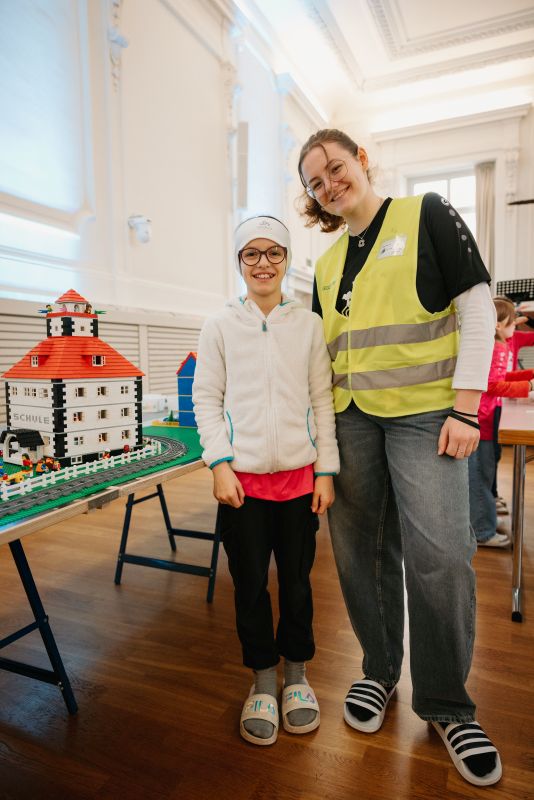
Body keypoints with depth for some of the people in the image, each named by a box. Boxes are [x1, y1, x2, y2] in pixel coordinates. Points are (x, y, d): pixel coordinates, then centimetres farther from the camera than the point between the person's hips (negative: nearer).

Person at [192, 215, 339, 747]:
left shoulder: (309, 324, 5)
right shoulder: (220, 326, 3)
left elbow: (322, 400, 4)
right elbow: (206, 399, 1)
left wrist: (327, 470, 0)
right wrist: (220, 464, -9)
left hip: (299, 475, 1)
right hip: (242, 477, 0)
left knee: (297, 579, 13)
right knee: (249, 582, 10)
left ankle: (296, 671, 37)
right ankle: (263, 679, 32)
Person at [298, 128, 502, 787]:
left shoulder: (428, 216, 3)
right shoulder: (327, 264, 15)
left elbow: (477, 310, -3)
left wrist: (465, 407, -11)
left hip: (425, 413, -4)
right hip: (351, 419, 5)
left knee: (439, 553, -7)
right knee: (363, 552, 8)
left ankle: (446, 705, 16)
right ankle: (379, 671, 30)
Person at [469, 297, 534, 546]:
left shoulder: (501, 345, 14)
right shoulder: (488, 348, -17)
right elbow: (493, 385, -20)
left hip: (490, 416, 10)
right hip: (482, 418, -10)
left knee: (486, 473, 18)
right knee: (480, 476, -1)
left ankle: (484, 521, 31)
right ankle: (483, 532, 9)